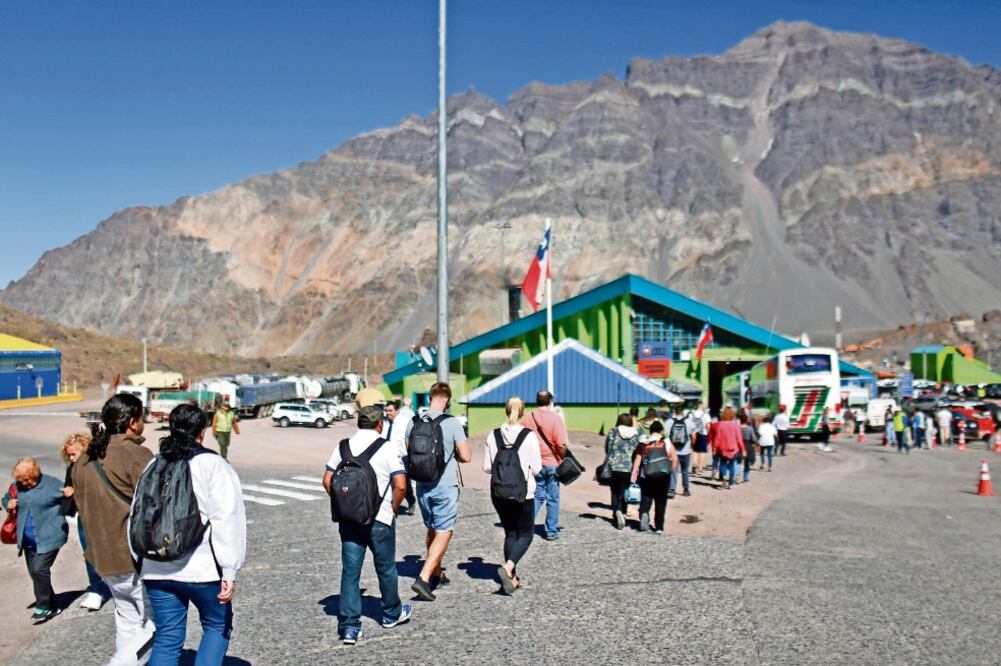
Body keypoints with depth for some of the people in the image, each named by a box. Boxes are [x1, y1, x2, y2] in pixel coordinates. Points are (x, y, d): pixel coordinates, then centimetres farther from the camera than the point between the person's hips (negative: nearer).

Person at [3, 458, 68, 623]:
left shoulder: (52, 484, -11)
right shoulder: (17, 486, 5)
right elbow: (6, 498, 23)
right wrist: (8, 504, -1)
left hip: (48, 537, -7)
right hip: (28, 540, 7)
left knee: (39, 569, -15)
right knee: (34, 572, 12)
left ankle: (43, 606, 3)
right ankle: (52, 606, 26)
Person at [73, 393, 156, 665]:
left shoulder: (83, 461, 9)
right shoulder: (136, 455, -17)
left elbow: (83, 507, 17)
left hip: (103, 558, 8)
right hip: (139, 560, -8)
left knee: (128, 620, 20)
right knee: (159, 622, 3)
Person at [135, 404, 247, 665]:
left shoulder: (154, 466, 8)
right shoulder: (213, 465, -8)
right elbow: (227, 522, -15)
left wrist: (141, 560, 23)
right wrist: (229, 572, -13)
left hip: (157, 570, 5)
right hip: (201, 568, -5)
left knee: (167, 637, 12)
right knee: (218, 625, 16)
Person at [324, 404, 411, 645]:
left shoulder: (344, 446, 3)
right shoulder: (388, 448, -9)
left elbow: (328, 481, 4)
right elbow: (400, 486, -15)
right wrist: (393, 509, 1)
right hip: (380, 519, -3)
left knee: (350, 571, 6)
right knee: (385, 568, 16)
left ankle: (349, 627, 3)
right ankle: (392, 613, 35)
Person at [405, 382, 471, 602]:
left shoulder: (413, 422, 0)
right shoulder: (452, 423, -14)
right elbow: (466, 456, -13)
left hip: (422, 486, 6)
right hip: (445, 486, -5)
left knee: (432, 531, 21)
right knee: (443, 534, 0)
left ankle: (437, 575, 34)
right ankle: (423, 578, -11)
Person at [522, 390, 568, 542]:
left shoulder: (526, 418, -1)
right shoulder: (555, 418, -12)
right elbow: (561, 444, -16)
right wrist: (564, 459, 0)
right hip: (552, 463, -3)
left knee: (537, 496, 14)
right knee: (552, 498, 8)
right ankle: (551, 531, 13)